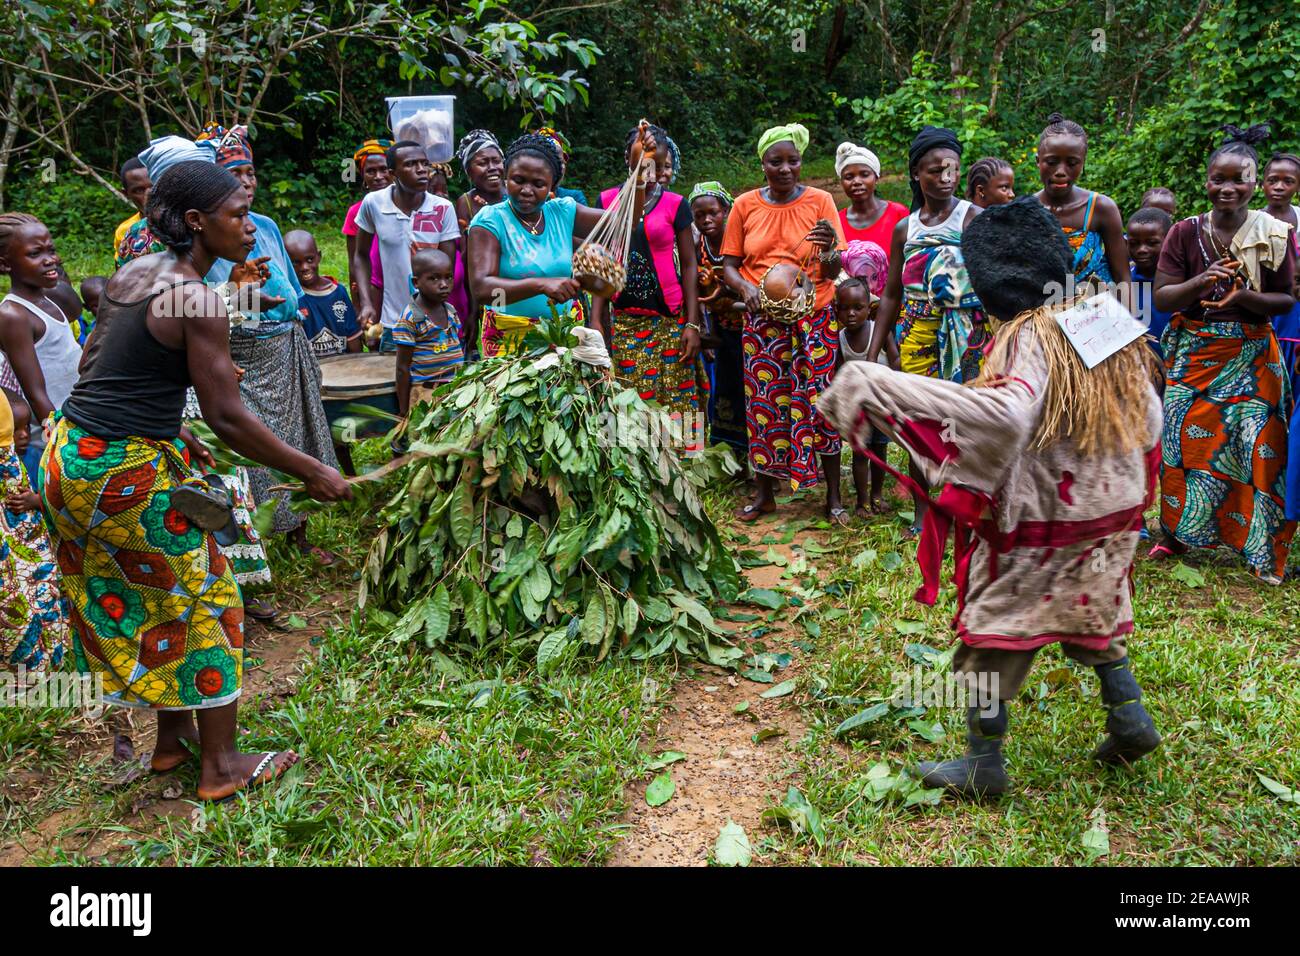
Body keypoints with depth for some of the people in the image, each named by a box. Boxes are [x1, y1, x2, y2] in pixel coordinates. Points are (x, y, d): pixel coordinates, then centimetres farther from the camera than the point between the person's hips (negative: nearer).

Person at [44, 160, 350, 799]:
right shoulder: (198, 299, -17)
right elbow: (227, 417, -19)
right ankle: (220, 766, 16)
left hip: (69, 453, 9)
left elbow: (113, 374, 15)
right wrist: (312, 472, -12)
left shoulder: (130, 273, 9)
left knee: (126, 602, 19)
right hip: (129, 475, -9)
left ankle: (170, 737, 36)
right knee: (203, 599, 6)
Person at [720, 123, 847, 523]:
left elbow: (833, 271, -3)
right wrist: (745, 287, -15)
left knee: (820, 403, -2)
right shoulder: (745, 205, 3)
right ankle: (763, 493, 20)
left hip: (814, 320, -1)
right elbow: (729, 264, 6)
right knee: (762, 404, 4)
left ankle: (833, 496, 11)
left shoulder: (820, 201, -1)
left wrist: (830, 249, -26)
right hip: (762, 321, 1)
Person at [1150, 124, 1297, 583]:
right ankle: (1178, 533, 16)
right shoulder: (1186, 233, 2)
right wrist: (1202, 281, -21)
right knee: (1187, 439, 1)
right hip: (1193, 355, 1)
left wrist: (1244, 296, -19)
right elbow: (1162, 297, -3)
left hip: (1251, 356, -1)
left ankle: (1260, 547, 9)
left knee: (1256, 446, -3)